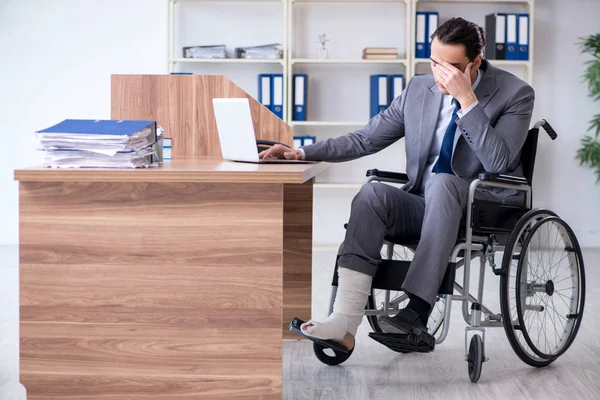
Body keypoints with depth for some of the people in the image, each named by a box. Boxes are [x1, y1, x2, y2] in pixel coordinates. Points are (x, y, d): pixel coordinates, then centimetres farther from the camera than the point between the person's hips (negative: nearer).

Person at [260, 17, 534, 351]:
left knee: (442, 183, -36)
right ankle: (345, 321, -37)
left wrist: (466, 98, -24)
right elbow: (365, 139, 10)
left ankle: (417, 312, -41)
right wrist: (302, 153, -1)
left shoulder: (516, 94, -7)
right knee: (372, 192, -25)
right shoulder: (419, 89, 7)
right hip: (427, 210, 5)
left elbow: (497, 163, -21)